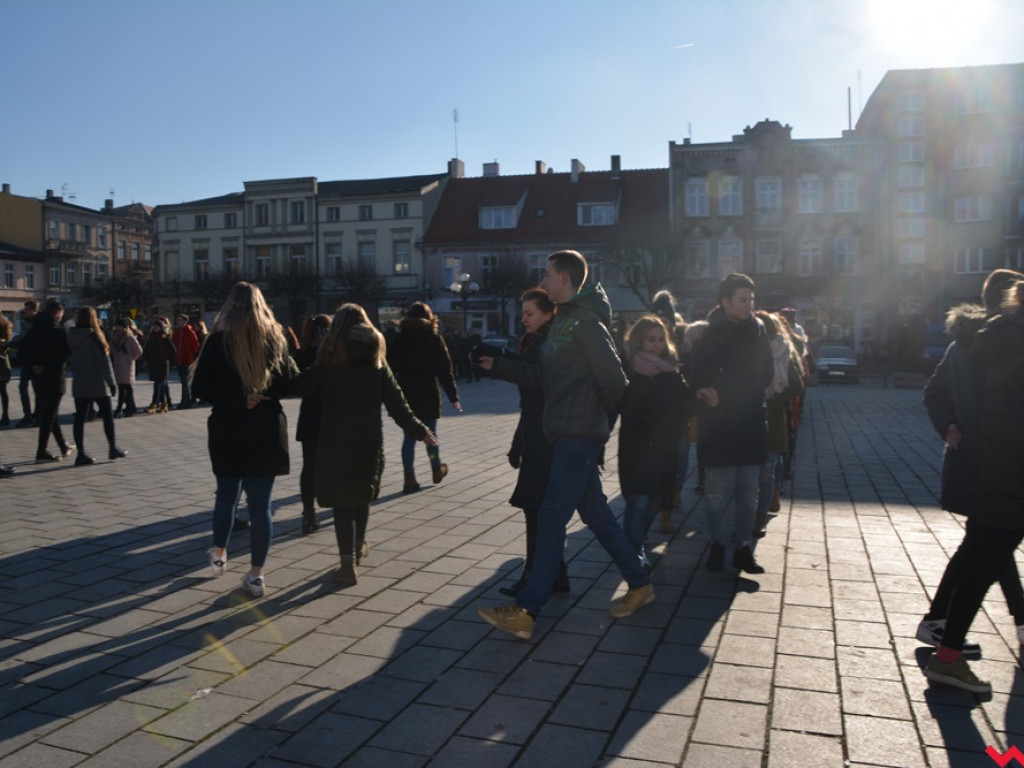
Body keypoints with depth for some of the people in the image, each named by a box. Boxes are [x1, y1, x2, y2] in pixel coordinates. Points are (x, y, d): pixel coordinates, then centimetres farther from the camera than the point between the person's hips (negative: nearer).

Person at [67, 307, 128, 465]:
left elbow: (73, 360, 9)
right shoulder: (93, 337, -13)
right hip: (97, 384, -5)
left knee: (80, 417, 3)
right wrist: (112, 382, -12)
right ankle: (113, 448, 17)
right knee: (107, 415, 9)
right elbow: (104, 361, -15)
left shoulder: (72, 336, 4)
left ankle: (81, 453, 2)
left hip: (78, 384, 6)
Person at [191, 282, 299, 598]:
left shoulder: (219, 340, -6)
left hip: (228, 431, 0)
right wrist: (263, 396, 1)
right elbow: (291, 383, 0)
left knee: (226, 495, 21)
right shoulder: (275, 339, 0)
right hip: (267, 431, 1)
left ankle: (219, 555, 37)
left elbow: (199, 388, -8)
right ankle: (257, 574, 9)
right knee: (261, 504, 5)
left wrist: (230, 400, 4)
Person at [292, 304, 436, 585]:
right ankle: (358, 547, 40)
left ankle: (348, 564, -1)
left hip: (335, 443, -3)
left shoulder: (329, 362, -5)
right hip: (369, 442, 3)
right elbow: (397, 404, 1)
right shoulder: (377, 364, 2)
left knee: (342, 502, 3)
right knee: (362, 497, 21)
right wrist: (419, 431, 10)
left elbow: (300, 387, 1)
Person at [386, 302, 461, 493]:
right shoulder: (434, 339, -3)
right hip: (428, 395, -2)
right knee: (430, 434, 13)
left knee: (409, 436, 5)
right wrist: (453, 396, -1)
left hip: (405, 395, 2)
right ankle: (437, 469, 29)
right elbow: (445, 371, -5)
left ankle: (409, 478, 1)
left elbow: (390, 368, 1)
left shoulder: (399, 339, 2)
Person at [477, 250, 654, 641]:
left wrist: (597, 413, -1)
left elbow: (613, 378, -17)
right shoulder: (564, 320, 17)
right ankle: (639, 584, 29)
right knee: (596, 514, 16)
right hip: (566, 434, 10)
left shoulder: (586, 322, -14)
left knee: (551, 517, -9)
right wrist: (497, 366, 14)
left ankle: (525, 611, -5)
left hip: (579, 436, -10)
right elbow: (543, 376, 18)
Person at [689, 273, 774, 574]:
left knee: (749, 491, 9)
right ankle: (717, 544, 18)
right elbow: (697, 380, -6)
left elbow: (767, 373, 15)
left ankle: (743, 547, 20)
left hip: (751, 424, 4)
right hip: (718, 426, -4)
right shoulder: (707, 336, -8)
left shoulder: (758, 331, 5)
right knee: (717, 490, -1)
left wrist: (752, 395, 6)